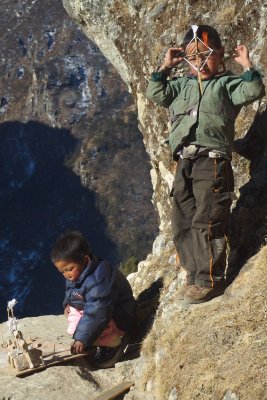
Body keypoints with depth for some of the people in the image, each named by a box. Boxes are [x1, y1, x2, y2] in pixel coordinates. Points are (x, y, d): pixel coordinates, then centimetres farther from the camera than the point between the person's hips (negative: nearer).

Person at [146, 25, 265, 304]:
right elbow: (154, 94, 13)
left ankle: (210, 280, -4)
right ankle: (195, 276, 16)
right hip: (184, 164, 7)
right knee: (182, 223, 7)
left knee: (206, 223, -11)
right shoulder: (181, 85, 21)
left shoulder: (226, 83, 6)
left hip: (212, 161, -6)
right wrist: (165, 67, 11)